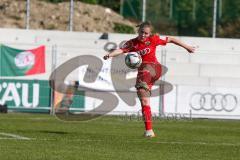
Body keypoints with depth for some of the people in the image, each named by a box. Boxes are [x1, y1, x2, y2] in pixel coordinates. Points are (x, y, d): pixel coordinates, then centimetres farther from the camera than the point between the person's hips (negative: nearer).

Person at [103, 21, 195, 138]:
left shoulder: (153, 39, 3)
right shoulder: (132, 43, 5)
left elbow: (170, 40, 15)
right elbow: (120, 50, -13)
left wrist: (187, 47, 22)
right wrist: (109, 55, -35)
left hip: (153, 67, -4)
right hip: (142, 73, 4)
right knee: (144, 101, 4)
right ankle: (149, 130, 8)